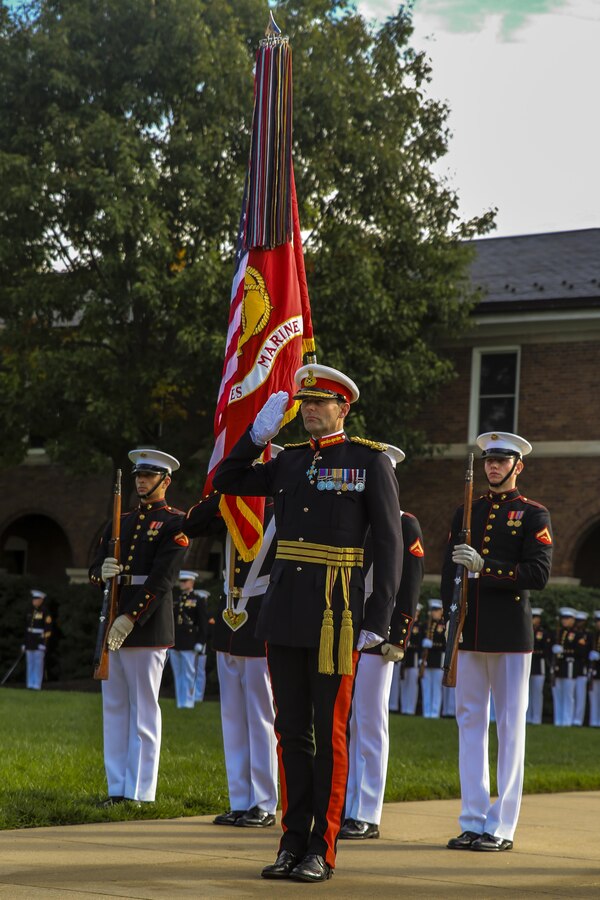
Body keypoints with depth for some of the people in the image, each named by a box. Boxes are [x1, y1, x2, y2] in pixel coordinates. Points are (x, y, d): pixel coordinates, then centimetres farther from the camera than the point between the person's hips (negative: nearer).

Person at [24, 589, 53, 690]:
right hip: (30, 642, 7)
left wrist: (44, 643, -16)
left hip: (40, 641, -7)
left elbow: (48, 629, -10)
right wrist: (25, 643, 15)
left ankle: (37, 685, -5)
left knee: (38, 664, -7)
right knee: (30, 663, 7)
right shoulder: (31, 612, 14)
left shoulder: (45, 612, -6)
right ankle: (30, 684, 10)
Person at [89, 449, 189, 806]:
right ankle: (118, 789, 12)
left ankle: (140, 793, -1)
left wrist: (129, 619, -19)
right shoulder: (119, 523, 19)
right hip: (111, 626, 7)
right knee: (114, 708, 7)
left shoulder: (175, 524, -2)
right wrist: (103, 573, -10)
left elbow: (161, 579, -12)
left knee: (144, 709, -4)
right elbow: (94, 570, 16)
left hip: (147, 626, -7)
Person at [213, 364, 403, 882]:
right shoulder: (290, 461, 12)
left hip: (336, 614, -5)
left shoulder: (371, 460, -2)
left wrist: (378, 620, -11)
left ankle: (322, 851, 5)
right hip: (284, 612, 5)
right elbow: (226, 483, 19)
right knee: (292, 730, 8)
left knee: (329, 733, 0)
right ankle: (293, 843, 14)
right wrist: (258, 434, 6)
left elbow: (390, 544, -5)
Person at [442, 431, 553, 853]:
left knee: (510, 726, -2)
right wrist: (452, 614, -1)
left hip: (511, 636, -5)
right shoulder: (466, 513, 15)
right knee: (470, 723, 6)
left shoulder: (534, 516, 1)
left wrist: (484, 567, -19)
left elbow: (539, 573, -11)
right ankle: (473, 822, 11)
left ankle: (501, 827, 0)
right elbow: (450, 570, 14)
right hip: (469, 635, 5)